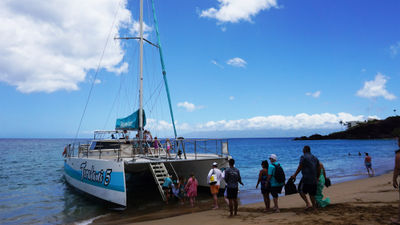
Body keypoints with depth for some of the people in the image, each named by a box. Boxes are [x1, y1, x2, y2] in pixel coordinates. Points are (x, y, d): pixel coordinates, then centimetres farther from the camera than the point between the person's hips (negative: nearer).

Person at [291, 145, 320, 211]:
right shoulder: (315, 158, 15)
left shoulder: (303, 157, -6)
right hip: (314, 179, 6)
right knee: (312, 193, 13)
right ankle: (314, 207, 14)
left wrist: (294, 175, 1)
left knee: (301, 190, 7)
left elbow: (299, 168, -8)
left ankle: (307, 203, -5)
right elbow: (318, 169, 17)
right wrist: (317, 177, 27)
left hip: (306, 178, -6)